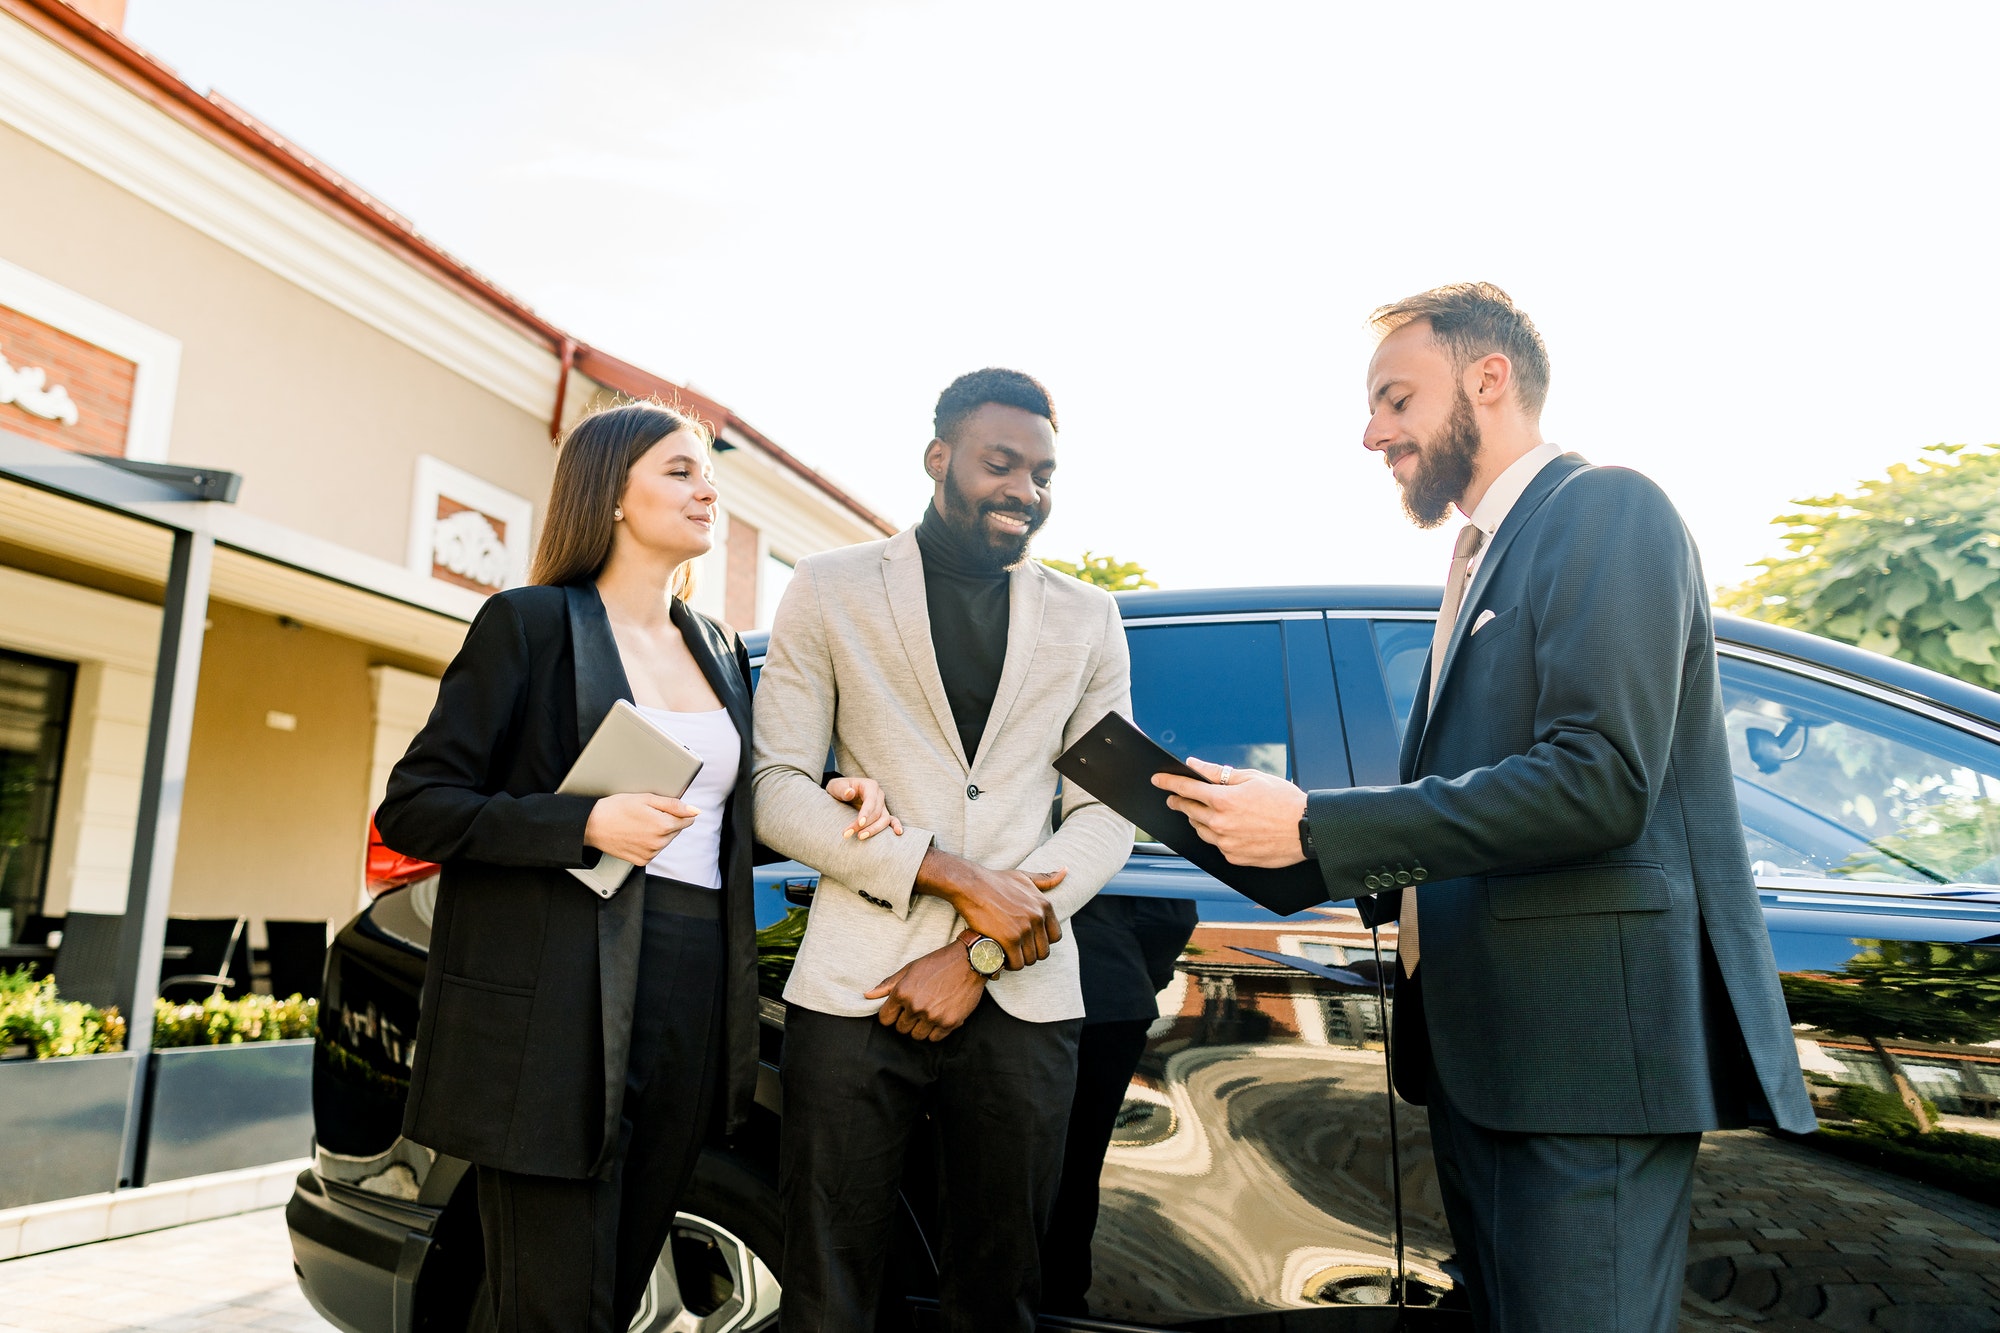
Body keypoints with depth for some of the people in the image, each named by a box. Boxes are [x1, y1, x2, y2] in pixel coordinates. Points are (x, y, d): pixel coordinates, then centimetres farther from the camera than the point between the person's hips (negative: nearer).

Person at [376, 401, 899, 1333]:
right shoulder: (532, 622, -3)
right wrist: (586, 824, -19)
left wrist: (827, 802, 3)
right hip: (561, 1004, -6)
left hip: (694, 1002, 6)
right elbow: (410, 806, -6)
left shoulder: (720, 650, 15)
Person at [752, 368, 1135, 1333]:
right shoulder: (830, 592, 4)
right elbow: (776, 789, -2)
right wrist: (952, 874, -13)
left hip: (1022, 994, 2)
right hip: (855, 988, -2)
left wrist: (977, 957, -7)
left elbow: (1108, 813, 5)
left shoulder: (1086, 619, 11)